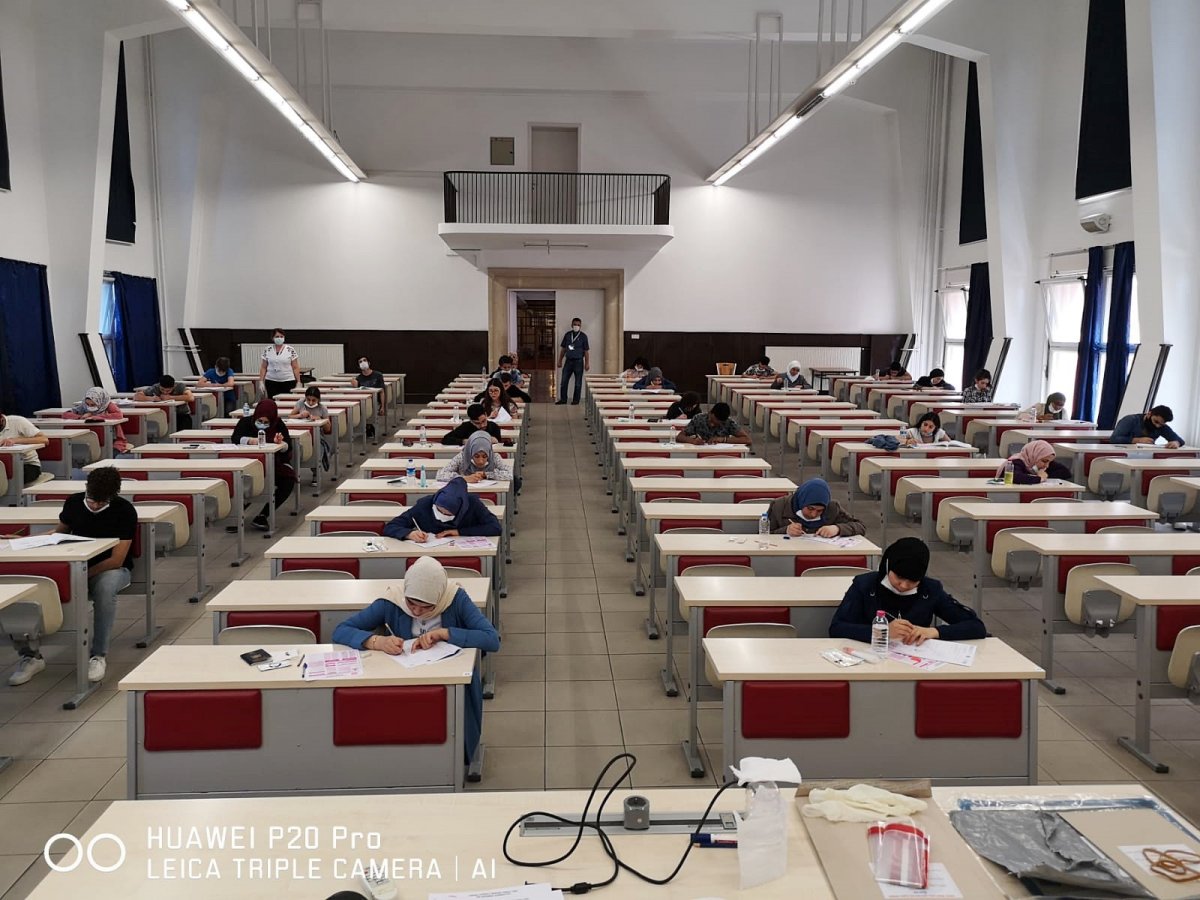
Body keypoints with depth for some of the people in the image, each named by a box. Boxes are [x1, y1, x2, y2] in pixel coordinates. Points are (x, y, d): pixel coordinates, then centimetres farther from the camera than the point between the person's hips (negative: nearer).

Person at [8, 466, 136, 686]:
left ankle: (99, 655, -26)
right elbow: (60, 533, 19)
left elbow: (116, 560, -18)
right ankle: (30, 655, -8)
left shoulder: (125, 511, -15)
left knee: (105, 587, -41)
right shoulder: (73, 503, -2)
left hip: (111, 569, -4)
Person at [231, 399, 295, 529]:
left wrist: (280, 443, -28)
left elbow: (288, 447, -5)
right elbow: (235, 438, -13)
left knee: (288, 482, -25)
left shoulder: (278, 424, 1)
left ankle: (263, 515, -17)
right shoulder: (245, 422, 1)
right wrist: (250, 440, -30)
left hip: (275, 463, 1)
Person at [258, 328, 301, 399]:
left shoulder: (290, 350, -1)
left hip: (288, 381, -2)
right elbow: (263, 367, 8)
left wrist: (298, 382, -5)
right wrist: (261, 381, 1)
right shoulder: (267, 350, 5)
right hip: (271, 382, 2)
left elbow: (295, 368, -1)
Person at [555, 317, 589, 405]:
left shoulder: (583, 336, -3)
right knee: (563, 381, 2)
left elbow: (586, 351, -3)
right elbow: (563, 348, 11)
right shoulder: (567, 335, 6)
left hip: (578, 361, -3)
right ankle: (563, 399, 11)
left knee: (578, 383, 4)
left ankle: (576, 400, 12)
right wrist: (560, 361, 10)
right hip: (568, 361, 3)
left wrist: (587, 363, -7)